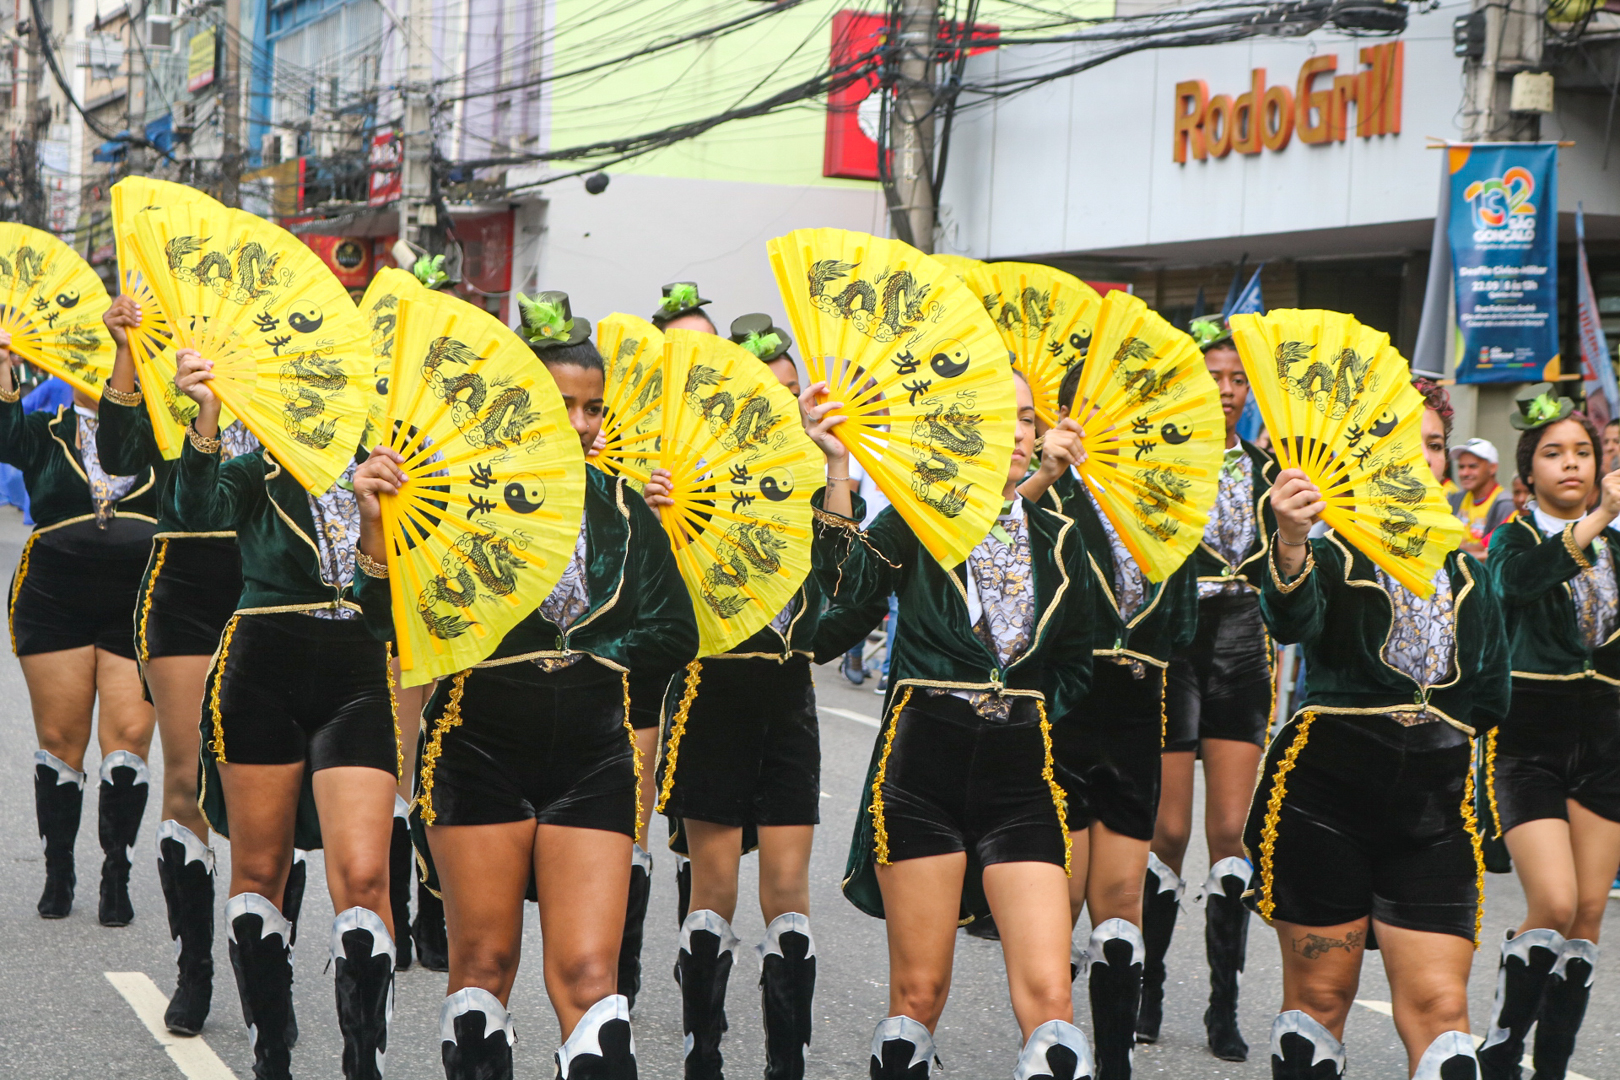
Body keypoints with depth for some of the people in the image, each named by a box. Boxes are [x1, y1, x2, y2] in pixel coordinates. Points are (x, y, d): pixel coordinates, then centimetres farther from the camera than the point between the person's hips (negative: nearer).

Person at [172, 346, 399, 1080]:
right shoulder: (261, 473, 5)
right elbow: (200, 513, -18)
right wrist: (205, 420, -31)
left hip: (358, 676, 0)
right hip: (262, 670, 1)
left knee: (362, 876, -12)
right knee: (259, 872, 9)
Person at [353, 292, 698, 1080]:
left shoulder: (622, 506, 6)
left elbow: (676, 638, 7)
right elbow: (389, 622, -13)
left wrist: (585, 655, -4)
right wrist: (375, 519, -26)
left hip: (591, 756, 2)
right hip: (479, 749, -2)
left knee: (588, 973, -6)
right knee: (484, 962, 6)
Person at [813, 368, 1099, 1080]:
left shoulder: (1057, 536, 11)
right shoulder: (917, 520, 1)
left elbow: (1076, 663, 21)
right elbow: (846, 594, -18)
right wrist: (839, 468, -24)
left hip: (1021, 772, 2)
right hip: (923, 762, -2)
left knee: (1048, 996, -11)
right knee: (918, 993, 2)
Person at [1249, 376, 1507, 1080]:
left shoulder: (1468, 574, 15)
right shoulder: (1329, 554, -2)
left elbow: (1491, 701, 23)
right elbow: (1291, 621, -27)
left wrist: (1434, 732, 8)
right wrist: (1290, 545, -47)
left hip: (1434, 810, 3)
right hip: (1324, 799, -3)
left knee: (1439, 1003, -7)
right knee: (1320, 991, 3)